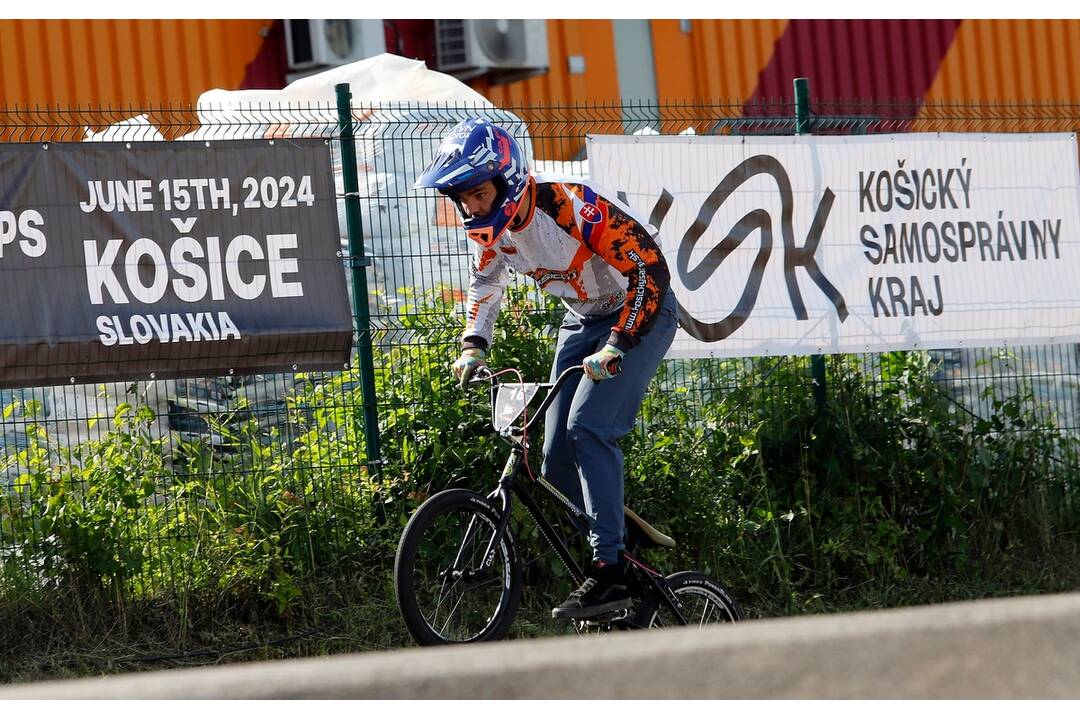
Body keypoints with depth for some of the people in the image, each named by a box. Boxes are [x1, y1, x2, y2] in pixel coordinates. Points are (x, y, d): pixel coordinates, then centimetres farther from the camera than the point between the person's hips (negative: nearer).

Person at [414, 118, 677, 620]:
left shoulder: (572, 204, -31)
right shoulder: (491, 223, -8)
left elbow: (651, 270, -31)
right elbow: (484, 282, 13)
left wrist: (615, 349, -35)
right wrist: (473, 347, -2)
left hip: (639, 311, -8)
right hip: (582, 319, 8)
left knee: (588, 428, -25)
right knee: (558, 462, -1)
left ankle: (610, 572, -25)